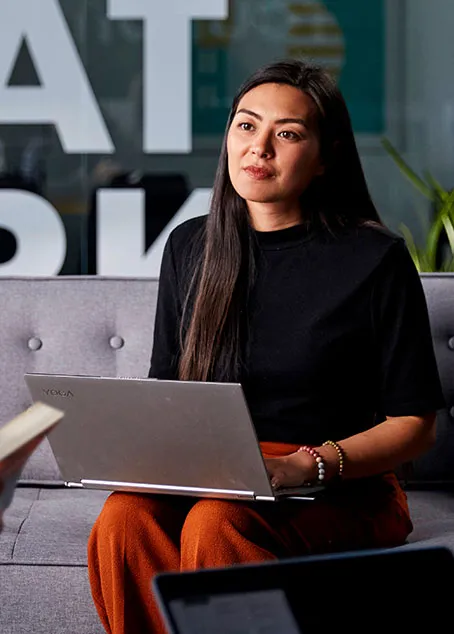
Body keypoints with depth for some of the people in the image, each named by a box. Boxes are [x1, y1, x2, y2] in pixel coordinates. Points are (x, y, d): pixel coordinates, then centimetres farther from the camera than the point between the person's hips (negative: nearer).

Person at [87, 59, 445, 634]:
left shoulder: (375, 259, -3)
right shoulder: (190, 247, 12)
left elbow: (414, 425, -3)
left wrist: (303, 466, -18)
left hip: (344, 493, -4)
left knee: (214, 524, -35)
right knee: (124, 520, -29)